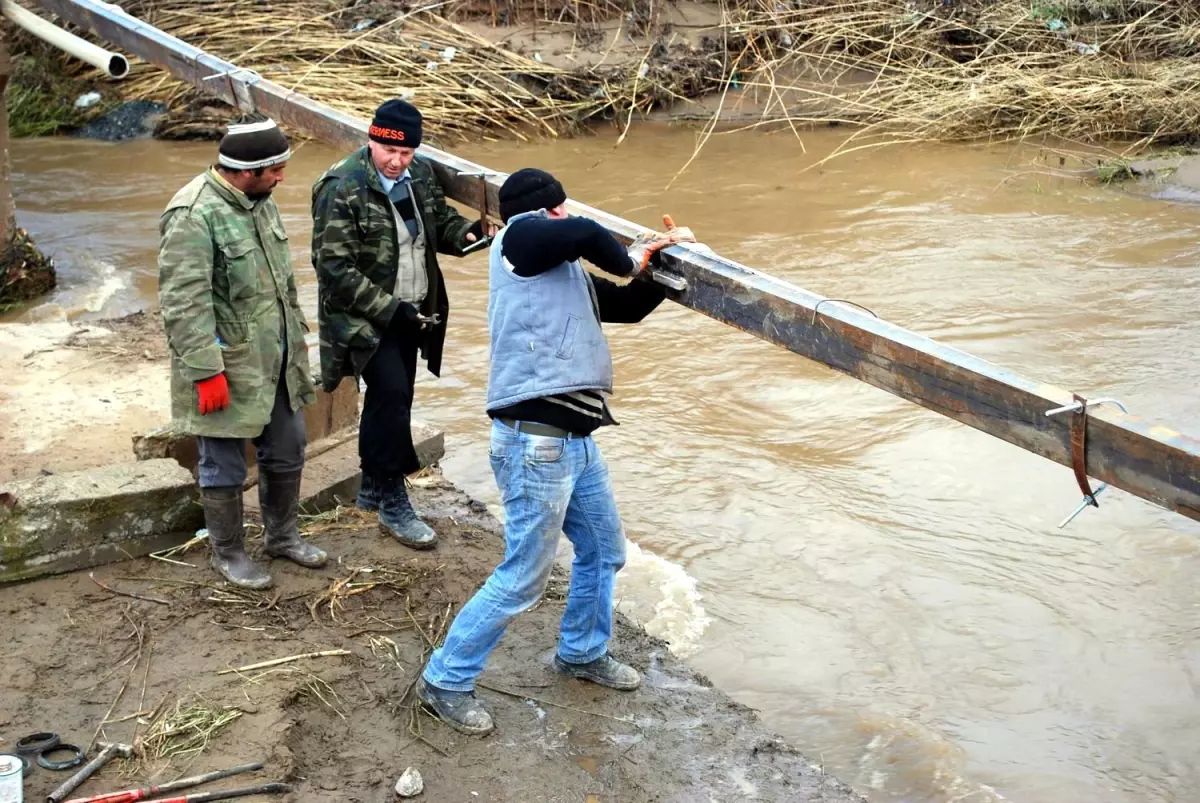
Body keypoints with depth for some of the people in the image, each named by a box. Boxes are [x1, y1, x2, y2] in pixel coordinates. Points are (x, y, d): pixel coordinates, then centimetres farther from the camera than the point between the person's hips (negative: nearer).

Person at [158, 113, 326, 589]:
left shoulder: (259, 201, 7)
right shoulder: (194, 216, -22)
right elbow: (184, 304, -23)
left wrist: (297, 332, 22)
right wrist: (206, 372, -23)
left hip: (277, 360, 8)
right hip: (228, 369, -8)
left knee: (287, 452, 18)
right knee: (224, 466, 7)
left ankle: (281, 535, 37)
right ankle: (228, 554, 25)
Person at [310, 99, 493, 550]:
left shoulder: (419, 174, 1)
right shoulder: (342, 189, -19)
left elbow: (438, 220, 18)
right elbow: (334, 267, -20)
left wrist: (464, 233, -6)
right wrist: (389, 309, -22)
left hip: (411, 313, 7)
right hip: (366, 318, -7)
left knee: (388, 400, 16)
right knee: (392, 396, -14)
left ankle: (373, 489, 32)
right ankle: (393, 505, -1)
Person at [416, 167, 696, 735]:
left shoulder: (569, 275, 18)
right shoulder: (521, 237, -6)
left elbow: (629, 306, 27)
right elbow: (585, 234, -23)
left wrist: (662, 259, 14)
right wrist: (629, 258, -4)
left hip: (576, 442, 10)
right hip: (536, 443, -10)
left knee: (604, 551, 23)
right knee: (522, 580, -3)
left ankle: (582, 653, 45)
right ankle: (445, 680, 13)